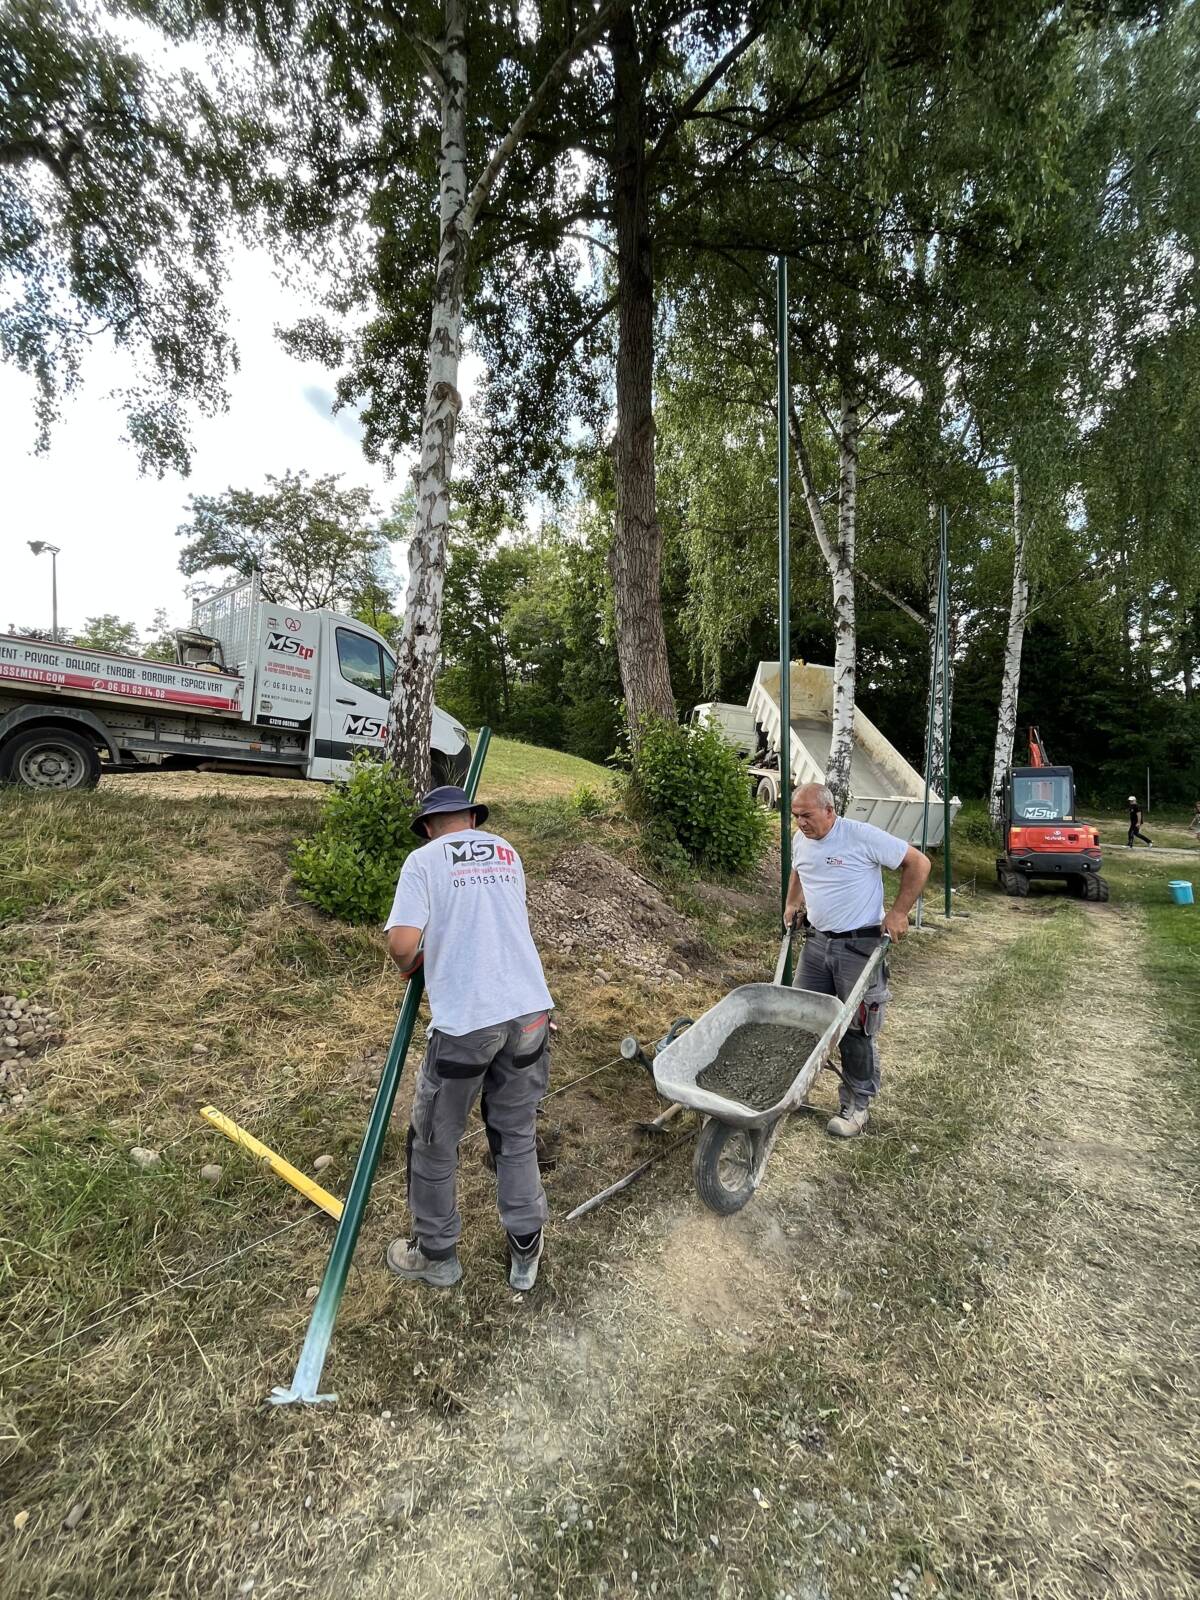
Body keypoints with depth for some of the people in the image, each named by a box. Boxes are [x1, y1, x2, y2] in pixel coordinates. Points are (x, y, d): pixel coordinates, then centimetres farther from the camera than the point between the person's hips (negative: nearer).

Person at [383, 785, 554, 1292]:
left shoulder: (424, 859, -2)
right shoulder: (507, 853, 13)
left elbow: (402, 943, -13)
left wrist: (410, 965, 10)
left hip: (465, 1022, -4)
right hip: (530, 1011, 5)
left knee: (435, 1142, 19)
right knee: (517, 1136, 22)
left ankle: (436, 1255, 38)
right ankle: (525, 1253, 36)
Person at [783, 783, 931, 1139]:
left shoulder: (862, 836, -17)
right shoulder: (800, 840, 4)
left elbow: (918, 863, -11)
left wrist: (898, 912, -14)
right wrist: (792, 903, 13)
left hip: (860, 946, -6)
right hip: (817, 941, 6)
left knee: (858, 1029, 3)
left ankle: (856, 1106, 20)